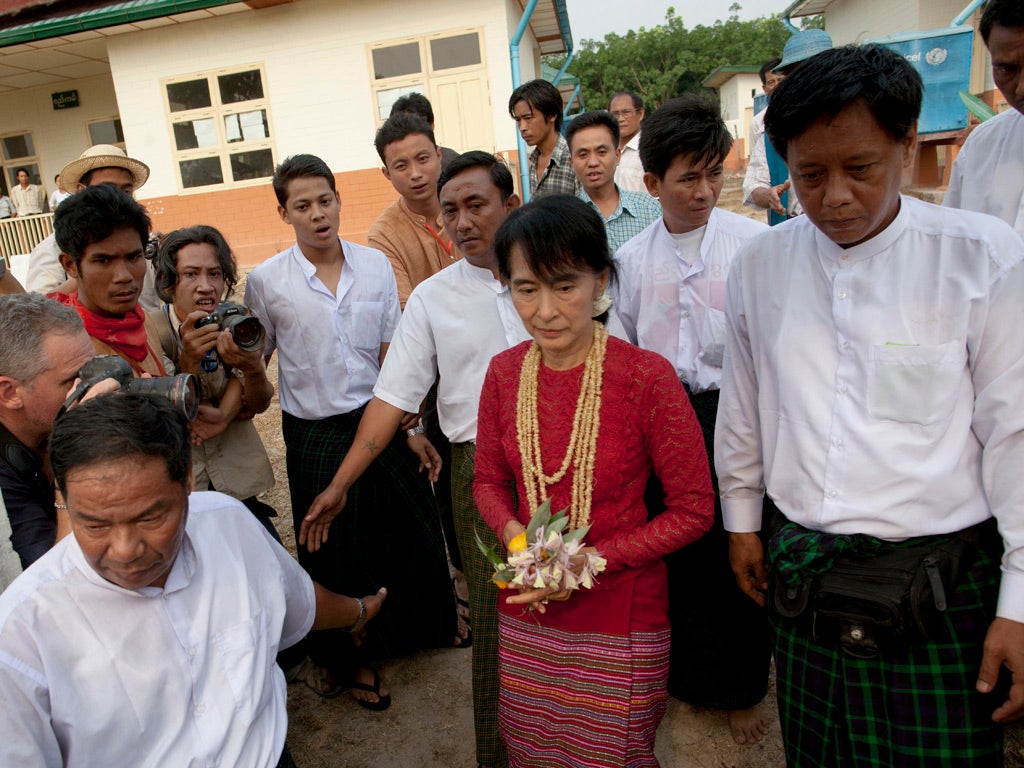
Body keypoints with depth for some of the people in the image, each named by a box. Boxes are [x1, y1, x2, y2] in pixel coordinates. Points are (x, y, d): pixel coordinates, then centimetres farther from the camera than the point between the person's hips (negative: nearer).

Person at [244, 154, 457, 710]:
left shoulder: (375, 265, 0)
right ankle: (348, 658, 37)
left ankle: (416, 627, 44)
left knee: (408, 533, 14)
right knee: (332, 551, 12)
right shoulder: (266, 282, -7)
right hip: (316, 437, -2)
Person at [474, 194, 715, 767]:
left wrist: (593, 559, -19)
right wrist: (513, 532, -13)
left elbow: (693, 510, -12)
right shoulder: (505, 372, -4)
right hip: (526, 614, 4)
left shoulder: (646, 376, -18)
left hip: (619, 618, -4)